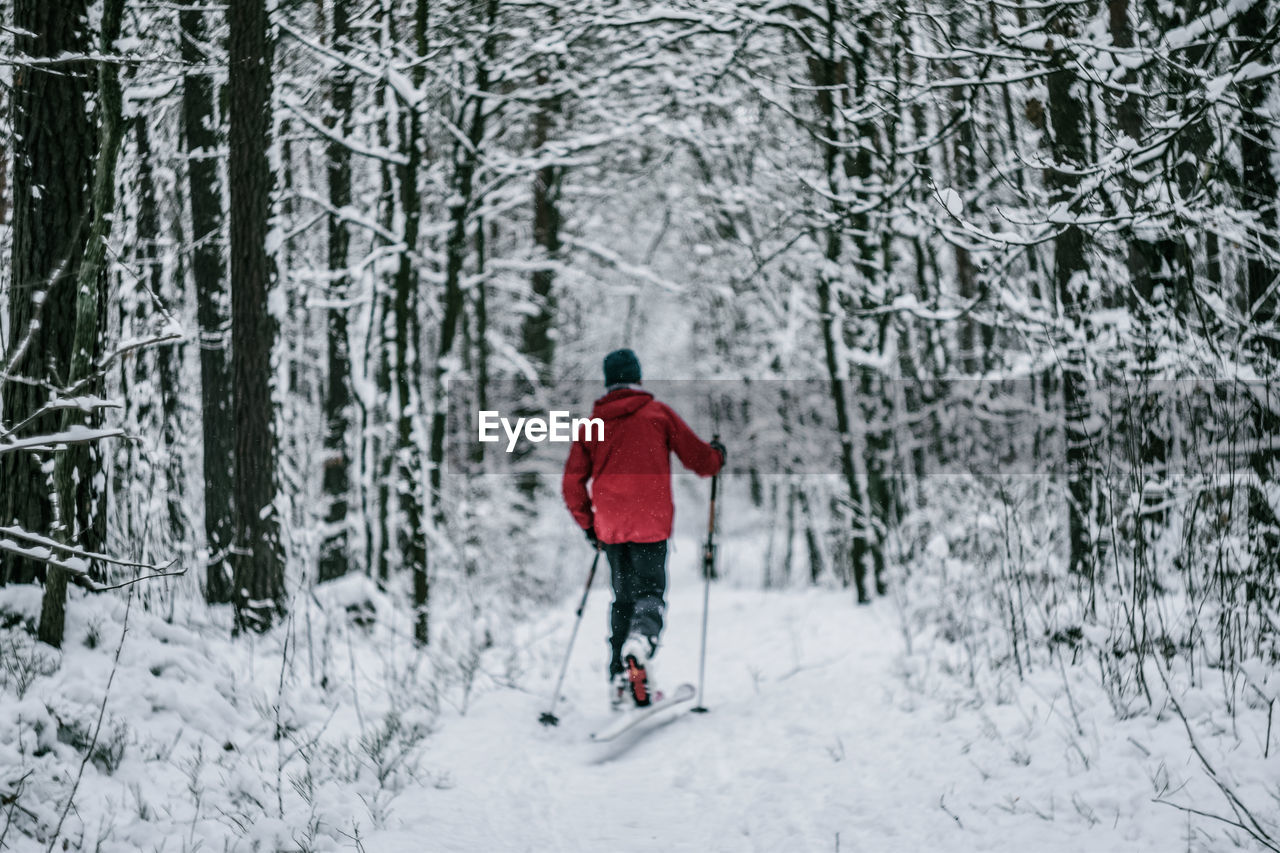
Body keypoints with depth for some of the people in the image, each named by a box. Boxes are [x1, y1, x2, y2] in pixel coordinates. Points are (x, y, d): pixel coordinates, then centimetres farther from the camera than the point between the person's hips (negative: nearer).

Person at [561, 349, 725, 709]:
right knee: (650, 592, -2)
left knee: (623, 597, 15)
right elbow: (696, 457, 4)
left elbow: (573, 483, 10)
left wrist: (588, 523, 24)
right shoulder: (657, 412, 2)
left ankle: (619, 679, 8)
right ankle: (640, 641, -35)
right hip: (650, 523, -3)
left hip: (610, 527, 4)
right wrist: (716, 455, 27)